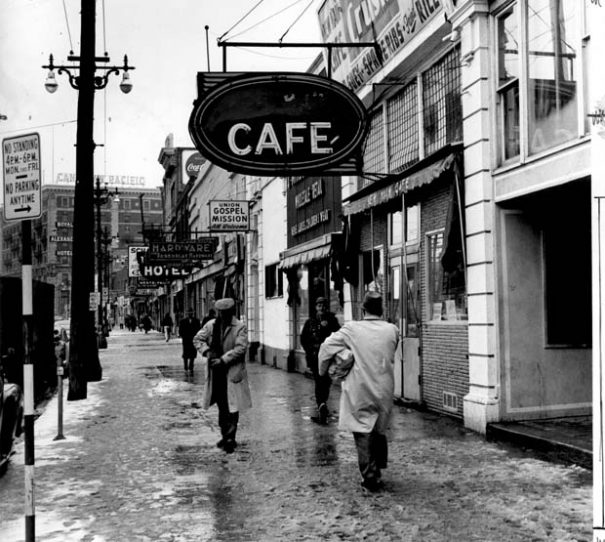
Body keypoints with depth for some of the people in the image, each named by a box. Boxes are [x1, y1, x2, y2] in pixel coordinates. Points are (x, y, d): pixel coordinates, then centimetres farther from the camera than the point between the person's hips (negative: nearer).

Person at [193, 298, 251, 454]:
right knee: (222, 406, 16)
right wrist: (207, 351, -11)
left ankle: (230, 438, -1)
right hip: (216, 372, 5)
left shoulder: (240, 327, -8)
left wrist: (223, 360, -20)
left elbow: (240, 348, -15)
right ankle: (225, 435, 28)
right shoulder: (211, 325, 5)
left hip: (233, 372, -5)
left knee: (232, 407, -5)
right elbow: (197, 339, 7)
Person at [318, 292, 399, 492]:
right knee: (380, 430, 20)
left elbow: (326, 347, -6)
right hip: (384, 390, 3)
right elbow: (390, 356, 10)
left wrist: (323, 370, 10)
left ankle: (370, 477, 3)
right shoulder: (392, 330, -2)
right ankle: (378, 471, 32)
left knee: (363, 432, 4)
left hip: (359, 391, -3)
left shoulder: (351, 329, -9)